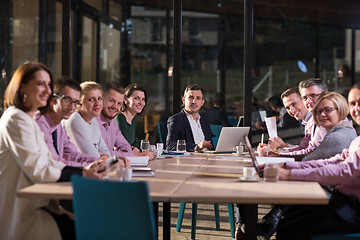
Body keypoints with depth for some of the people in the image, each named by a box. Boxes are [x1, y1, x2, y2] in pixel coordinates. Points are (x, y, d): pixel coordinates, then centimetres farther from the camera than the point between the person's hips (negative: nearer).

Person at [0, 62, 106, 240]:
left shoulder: (28, 119, 18)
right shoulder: (16, 120, -13)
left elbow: (49, 163, 13)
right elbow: (37, 171, -18)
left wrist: (84, 169, -2)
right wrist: (81, 175, -16)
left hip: (29, 207, 9)